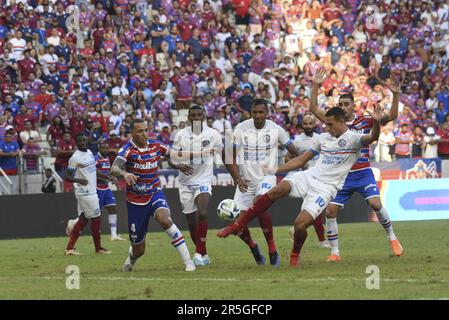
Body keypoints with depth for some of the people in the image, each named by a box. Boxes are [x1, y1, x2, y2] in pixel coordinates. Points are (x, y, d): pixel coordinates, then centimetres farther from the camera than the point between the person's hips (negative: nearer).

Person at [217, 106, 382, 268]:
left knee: (300, 224, -20)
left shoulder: (353, 139, -2)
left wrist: (376, 122, -44)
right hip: (309, 176, 5)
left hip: (325, 188, -5)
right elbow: (301, 159, 24)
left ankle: (295, 255, 14)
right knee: (279, 189, -25)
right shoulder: (323, 138, 17)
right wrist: (275, 170, 19)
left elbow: (372, 138, -23)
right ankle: (237, 225, -23)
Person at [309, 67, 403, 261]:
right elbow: (313, 109, 0)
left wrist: (395, 95, -19)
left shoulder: (365, 121, -2)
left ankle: (392, 238, 4)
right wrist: (315, 86, -9)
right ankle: (334, 252, 3)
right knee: (330, 211, -6)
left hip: (363, 173, -2)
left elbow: (391, 116, -7)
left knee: (375, 203, -19)